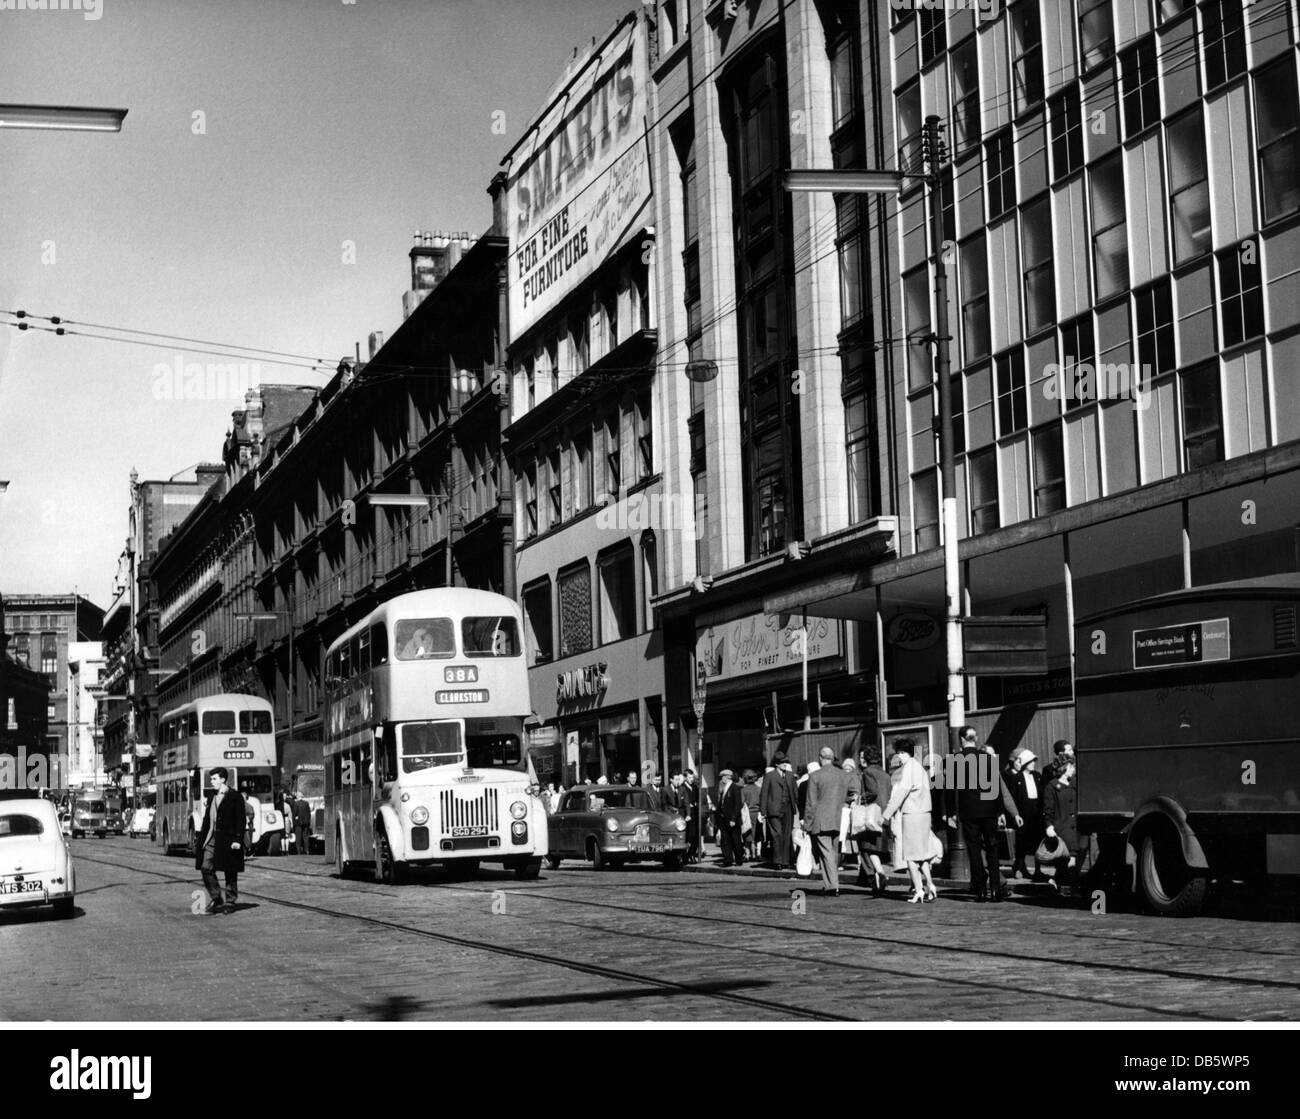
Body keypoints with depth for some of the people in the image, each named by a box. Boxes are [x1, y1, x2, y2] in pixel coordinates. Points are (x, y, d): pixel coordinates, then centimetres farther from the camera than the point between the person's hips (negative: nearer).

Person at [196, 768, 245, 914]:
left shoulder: (235, 797, -5)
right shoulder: (212, 797, 15)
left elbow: (240, 820, -9)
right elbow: (207, 819, 18)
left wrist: (237, 840, -16)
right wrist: (200, 838, 13)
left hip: (227, 839, -6)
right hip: (211, 838, 6)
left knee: (230, 872, 2)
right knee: (206, 868, -3)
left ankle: (230, 903, 12)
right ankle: (215, 899, 9)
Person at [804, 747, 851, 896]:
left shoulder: (815, 775, -7)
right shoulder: (844, 775, 8)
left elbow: (811, 803, -7)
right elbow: (846, 799, 12)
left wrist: (807, 824, -2)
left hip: (821, 821, -5)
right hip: (839, 821, 5)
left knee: (825, 852, -4)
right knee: (834, 852, 14)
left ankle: (832, 886, -12)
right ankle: (830, 884, 20)